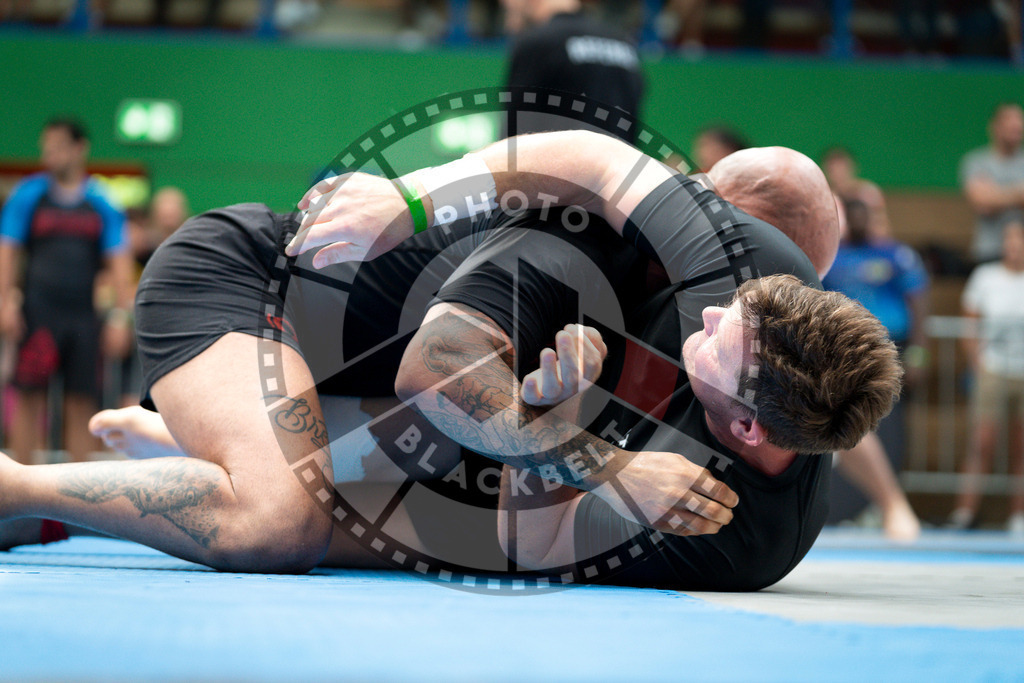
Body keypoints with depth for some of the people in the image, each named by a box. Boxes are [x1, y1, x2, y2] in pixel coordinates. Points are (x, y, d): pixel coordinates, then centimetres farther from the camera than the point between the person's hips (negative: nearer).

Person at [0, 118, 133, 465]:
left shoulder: (102, 202, 6)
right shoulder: (28, 194, 4)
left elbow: (119, 260, 6)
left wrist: (120, 317, 0)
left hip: (83, 315, 1)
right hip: (38, 311, -1)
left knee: (82, 402, 1)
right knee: (28, 394, -5)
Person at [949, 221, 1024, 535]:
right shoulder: (985, 276, 4)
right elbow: (970, 326, 8)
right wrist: (979, 365, -1)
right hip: (993, 373, 0)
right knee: (982, 443, -8)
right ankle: (965, 511, -6)